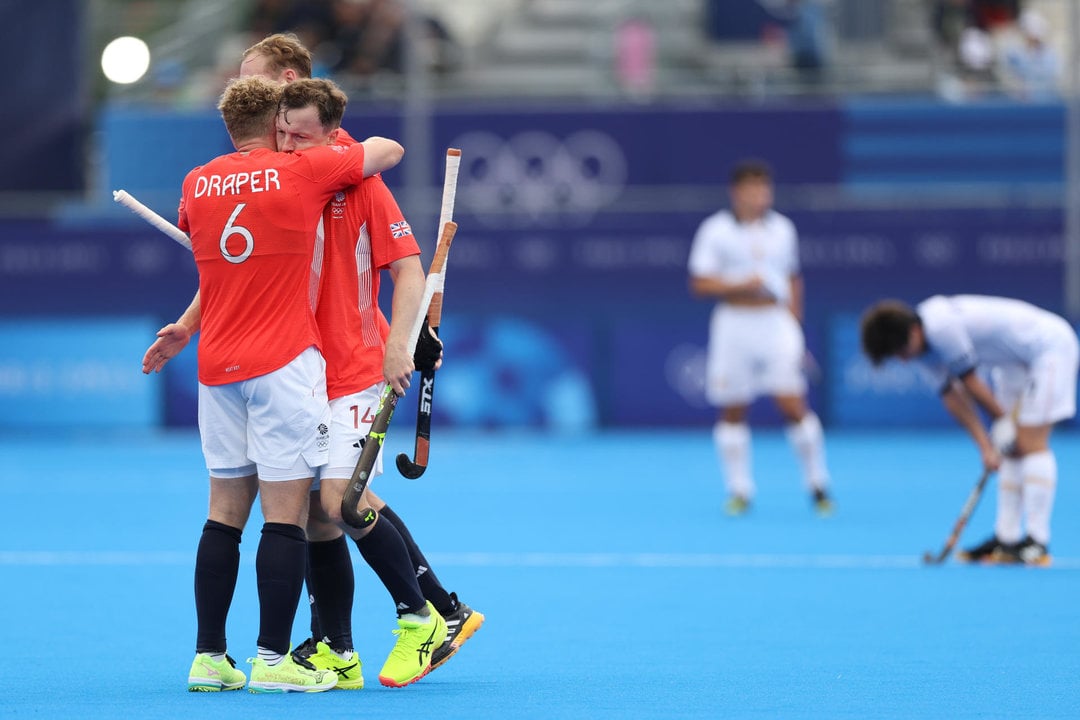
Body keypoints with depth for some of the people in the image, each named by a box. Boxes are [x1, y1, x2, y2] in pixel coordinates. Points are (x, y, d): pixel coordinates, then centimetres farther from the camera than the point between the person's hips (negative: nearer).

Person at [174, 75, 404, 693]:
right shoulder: (304, 171, -3)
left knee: (225, 513, 9)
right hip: (283, 363, -5)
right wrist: (340, 141, 30)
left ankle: (209, 656, 8)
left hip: (218, 367, 5)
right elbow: (389, 151, 11)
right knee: (286, 512, -4)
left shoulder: (198, 184, 9)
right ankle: (274, 659, -8)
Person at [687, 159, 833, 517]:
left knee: (793, 404, -8)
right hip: (734, 324, -1)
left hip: (777, 323, 1)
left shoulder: (782, 228, 9)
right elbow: (699, 283, -4)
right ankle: (739, 491, 14)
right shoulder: (716, 230, -1)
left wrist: (795, 324, 15)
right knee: (732, 411, 3)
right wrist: (740, 285, -17)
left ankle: (818, 487, 3)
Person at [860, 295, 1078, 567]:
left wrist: (1002, 420, -4)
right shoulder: (922, 347, -1)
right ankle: (1007, 538, 9)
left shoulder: (943, 327, -30)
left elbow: (970, 382, -19)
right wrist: (985, 445, -7)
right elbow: (952, 394, 0)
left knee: (1031, 443, -14)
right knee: (1012, 450, 7)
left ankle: (1038, 542, -15)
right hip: (1018, 361, 9)